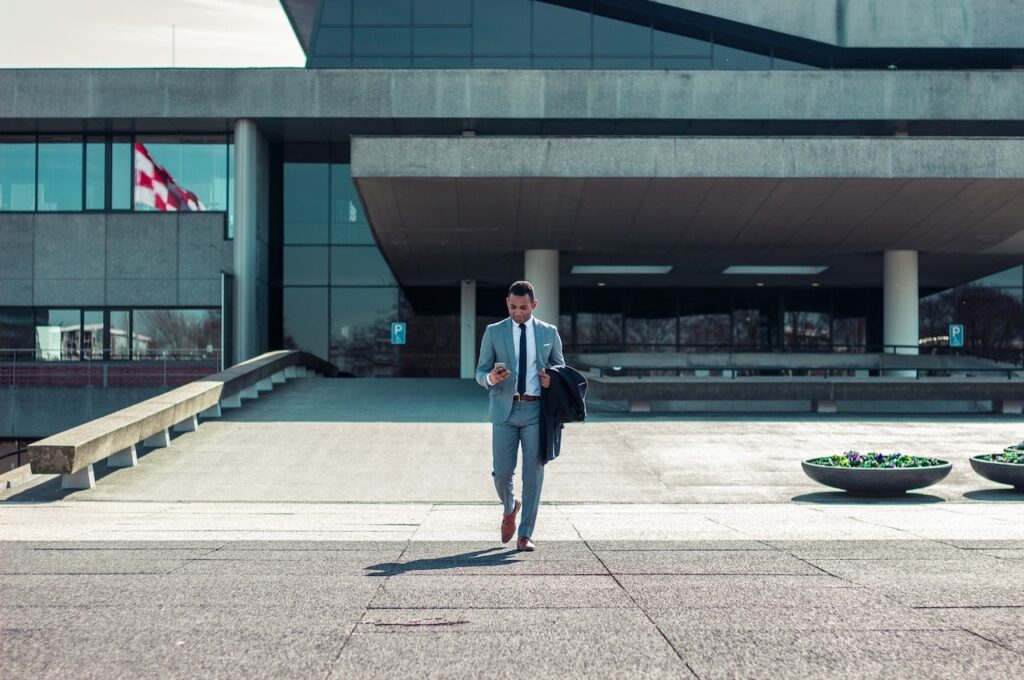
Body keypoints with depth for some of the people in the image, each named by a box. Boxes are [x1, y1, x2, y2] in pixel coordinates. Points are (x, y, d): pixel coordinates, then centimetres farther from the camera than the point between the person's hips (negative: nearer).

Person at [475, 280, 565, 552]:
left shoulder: (549, 333, 9)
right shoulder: (494, 332, 6)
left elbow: (560, 368, 17)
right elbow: (480, 371, 7)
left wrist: (552, 380, -6)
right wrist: (491, 377, -17)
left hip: (536, 410, 0)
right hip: (505, 410, 0)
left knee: (533, 473, -1)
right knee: (502, 471, 0)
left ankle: (525, 534, 8)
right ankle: (510, 509, 33)